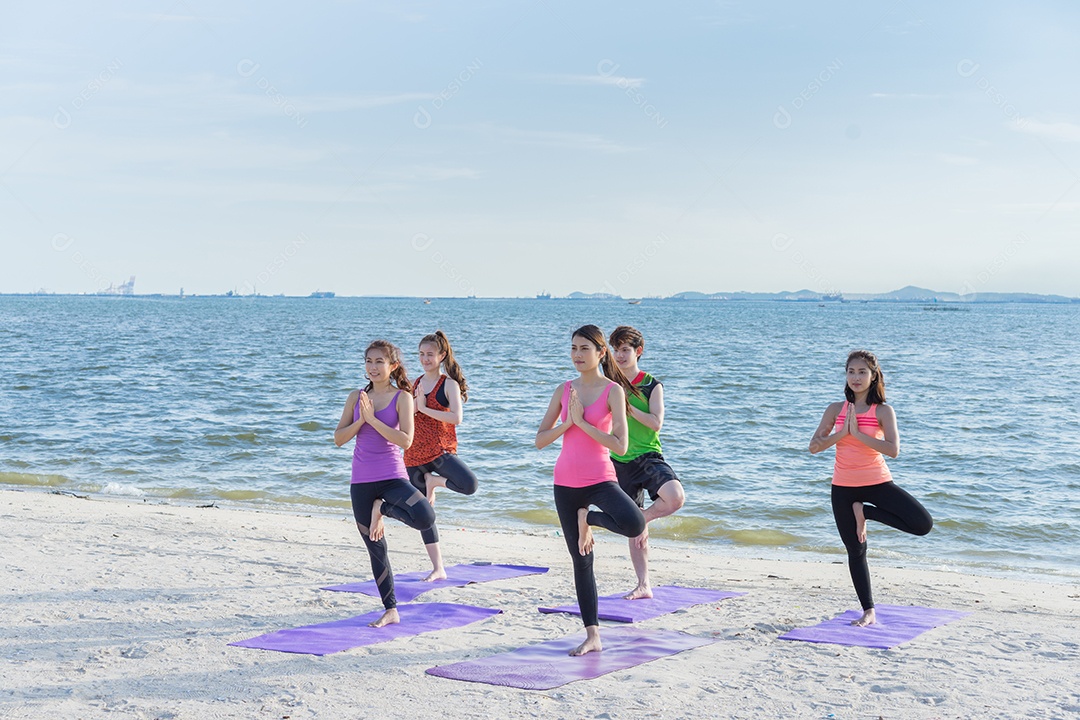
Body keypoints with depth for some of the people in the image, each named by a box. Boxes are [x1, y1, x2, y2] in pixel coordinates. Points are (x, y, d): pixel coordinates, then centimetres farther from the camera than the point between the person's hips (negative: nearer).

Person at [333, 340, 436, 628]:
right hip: (361, 481, 3)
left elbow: (406, 440, -16)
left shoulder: (402, 397, -4)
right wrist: (361, 420, -12)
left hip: (392, 477, -3)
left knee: (425, 518, -31)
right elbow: (339, 438, 3)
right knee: (375, 549, 8)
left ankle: (382, 508, -1)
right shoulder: (356, 397, 7)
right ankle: (390, 611, 20)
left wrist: (373, 419, -18)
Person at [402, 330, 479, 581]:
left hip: (441, 450, -5)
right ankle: (437, 569, 12)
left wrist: (425, 408, -16)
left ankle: (434, 481, -2)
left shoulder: (449, 384, -3)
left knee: (469, 484, -32)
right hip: (414, 454, 5)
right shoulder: (414, 385, 13)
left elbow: (456, 417, -18)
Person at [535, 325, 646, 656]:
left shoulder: (613, 391, -6)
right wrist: (568, 422, -11)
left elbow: (620, 445, -16)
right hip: (566, 482, 4)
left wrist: (583, 422, -16)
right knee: (581, 560, 8)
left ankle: (588, 517, -2)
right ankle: (592, 637, 16)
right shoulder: (564, 390, 6)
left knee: (633, 524, -34)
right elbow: (540, 440, 4)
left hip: (599, 479, -4)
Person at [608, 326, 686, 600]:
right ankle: (643, 585, 17)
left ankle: (644, 518, -2)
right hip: (620, 462, 3)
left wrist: (627, 406, -19)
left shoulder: (652, 385, -4)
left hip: (648, 458, -3)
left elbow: (656, 423, -14)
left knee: (676, 498, -32)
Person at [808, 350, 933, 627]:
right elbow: (814, 446, -4)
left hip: (877, 483, -2)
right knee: (855, 550, 8)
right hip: (843, 487, 2)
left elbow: (893, 450, -20)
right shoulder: (836, 409, 2)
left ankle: (865, 511, 0)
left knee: (922, 524, -20)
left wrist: (858, 433, -22)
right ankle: (868, 613, 20)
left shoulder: (883, 411, -6)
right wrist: (842, 432, -17)